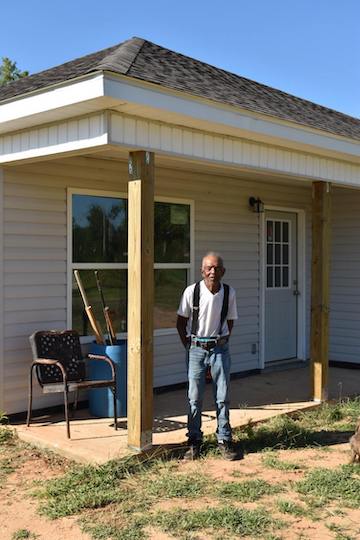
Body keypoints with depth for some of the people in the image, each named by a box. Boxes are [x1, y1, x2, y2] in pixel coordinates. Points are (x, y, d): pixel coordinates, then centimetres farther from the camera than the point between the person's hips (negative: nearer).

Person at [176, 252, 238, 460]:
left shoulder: (229, 293, -4)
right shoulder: (192, 291, -10)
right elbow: (181, 322, 1)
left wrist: (222, 341, 4)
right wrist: (189, 346, -1)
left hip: (220, 349, 1)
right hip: (196, 349, -1)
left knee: (223, 396, 5)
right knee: (195, 398, 4)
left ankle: (225, 440, 17)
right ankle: (194, 442, 15)